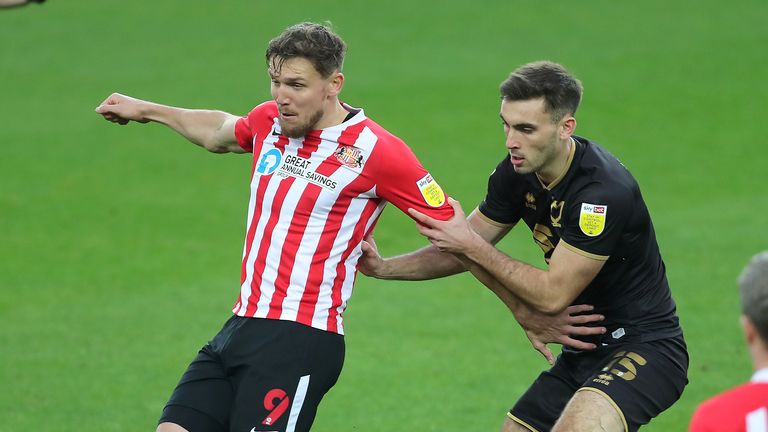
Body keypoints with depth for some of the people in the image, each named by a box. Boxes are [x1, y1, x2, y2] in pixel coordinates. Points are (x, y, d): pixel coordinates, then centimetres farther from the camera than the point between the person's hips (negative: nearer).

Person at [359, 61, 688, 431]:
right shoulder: (519, 172, -1)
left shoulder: (605, 191, -25)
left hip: (644, 349, -9)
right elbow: (463, 253, 13)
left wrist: (471, 245, -19)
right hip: (584, 353, 9)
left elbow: (552, 295, -23)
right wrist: (383, 268, 1)